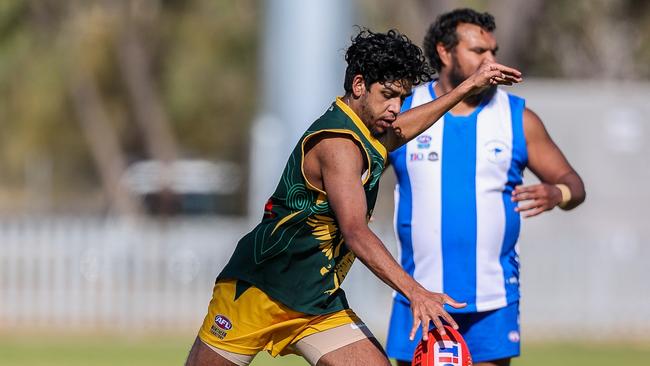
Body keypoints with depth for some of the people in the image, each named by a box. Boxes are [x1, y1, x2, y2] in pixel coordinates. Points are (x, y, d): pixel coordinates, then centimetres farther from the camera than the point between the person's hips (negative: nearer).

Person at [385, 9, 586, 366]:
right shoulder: (403, 112, 1)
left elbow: (572, 183, 5)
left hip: (493, 298, 0)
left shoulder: (518, 118, 3)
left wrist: (556, 194, -16)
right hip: (420, 294, 0)